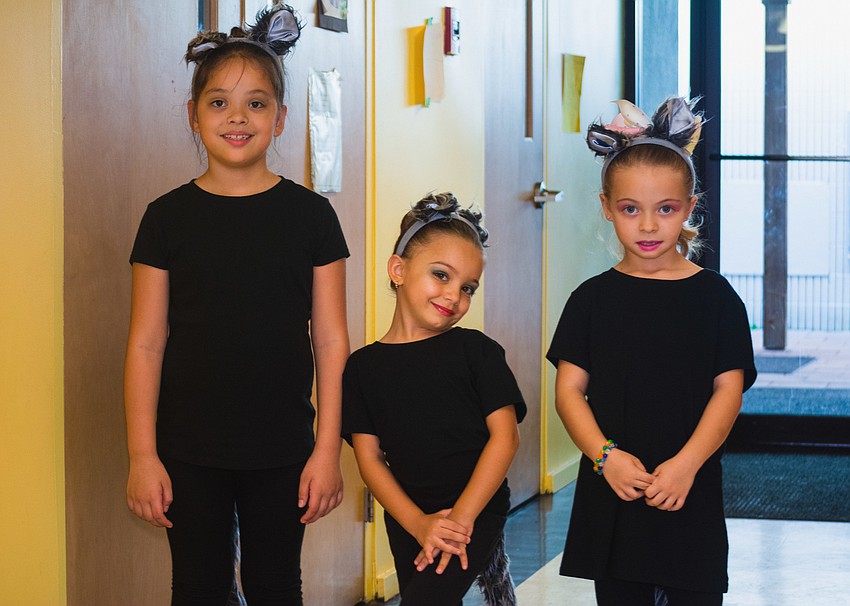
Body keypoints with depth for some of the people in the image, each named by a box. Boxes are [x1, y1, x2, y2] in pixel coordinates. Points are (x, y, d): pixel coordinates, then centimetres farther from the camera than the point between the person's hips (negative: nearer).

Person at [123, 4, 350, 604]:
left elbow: (331, 341, 1)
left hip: (283, 453, 0)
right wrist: (143, 455, -5)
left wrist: (328, 449, -4)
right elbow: (146, 345, 0)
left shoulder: (310, 215, -1)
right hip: (190, 454, 0)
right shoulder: (169, 217, -1)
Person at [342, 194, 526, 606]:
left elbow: (505, 436, -7)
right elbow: (369, 456, -1)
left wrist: (462, 516, -15)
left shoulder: (475, 351, -2)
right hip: (407, 518, 4)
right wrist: (419, 524, -13)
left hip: (476, 512, -3)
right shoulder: (363, 367, 3)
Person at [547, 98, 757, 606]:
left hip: (691, 495, -1)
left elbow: (729, 389, -3)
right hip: (611, 498, 1)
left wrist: (687, 463, -16)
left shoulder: (714, 296, 1)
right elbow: (569, 389, 1)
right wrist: (605, 455, -15)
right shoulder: (593, 298, 4)